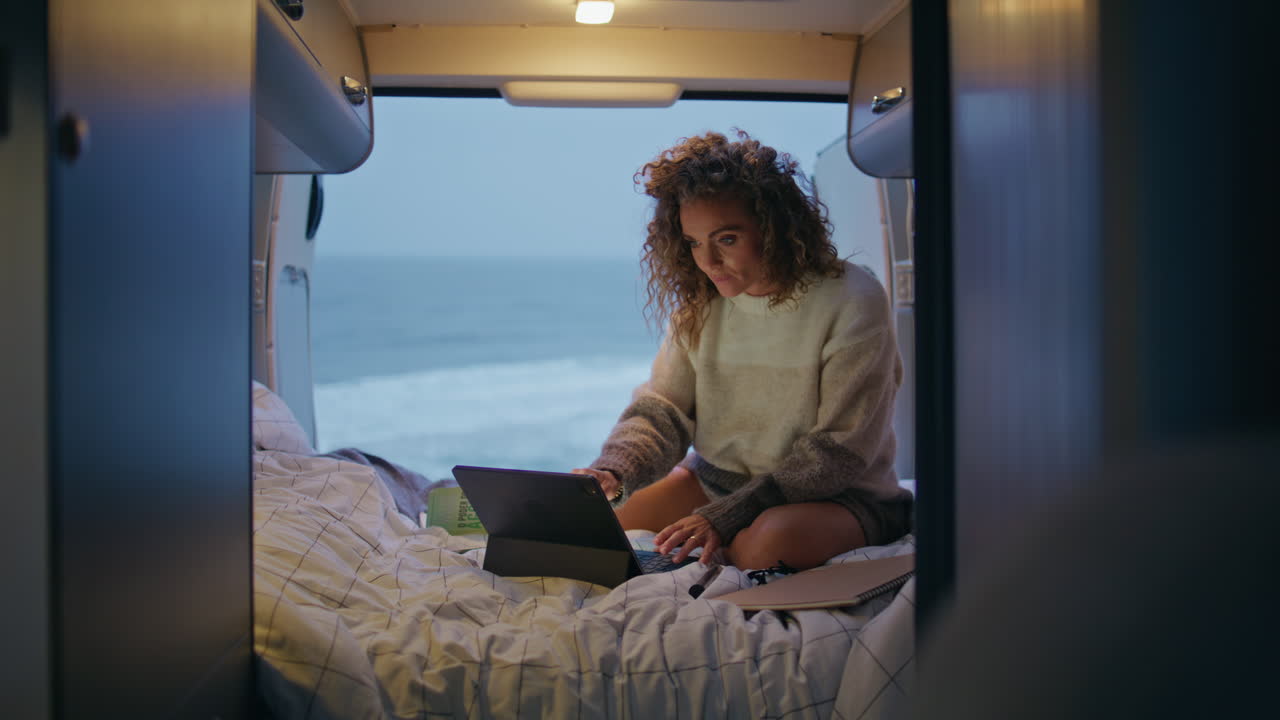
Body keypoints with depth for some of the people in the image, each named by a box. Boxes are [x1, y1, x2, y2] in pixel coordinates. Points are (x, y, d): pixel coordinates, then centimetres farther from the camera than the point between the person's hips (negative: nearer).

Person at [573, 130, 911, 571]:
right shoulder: (699, 304, 1)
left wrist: (725, 517, -26)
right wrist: (611, 472, -21)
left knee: (771, 539, -38)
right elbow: (662, 410, 2)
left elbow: (839, 451, -20)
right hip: (717, 481, 5)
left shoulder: (852, 302, -17)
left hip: (835, 496, -5)